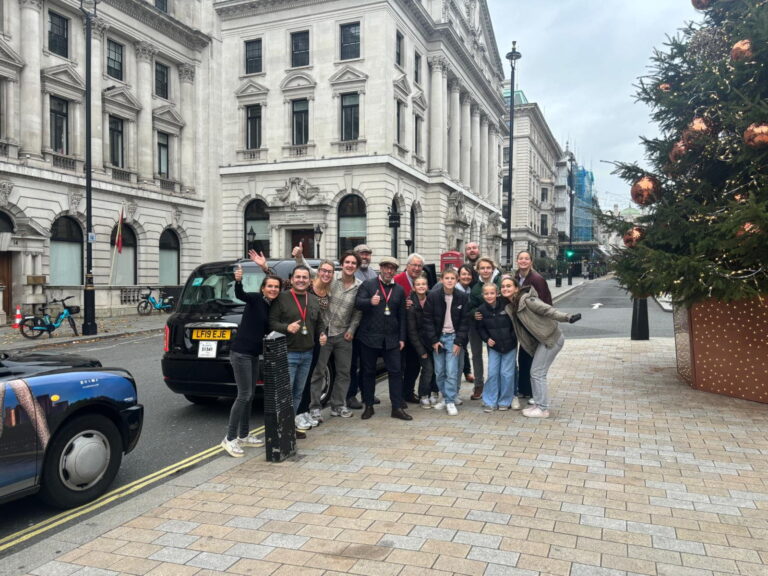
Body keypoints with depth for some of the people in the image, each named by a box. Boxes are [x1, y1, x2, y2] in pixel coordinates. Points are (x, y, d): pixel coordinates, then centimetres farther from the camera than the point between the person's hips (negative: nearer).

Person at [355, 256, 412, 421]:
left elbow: (402, 315, 12)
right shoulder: (367, 285, 1)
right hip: (369, 337, -2)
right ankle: (368, 406, 18)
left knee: (396, 372, 0)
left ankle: (397, 407, 6)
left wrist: (402, 338, 7)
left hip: (391, 338, 2)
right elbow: (358, 303, -13)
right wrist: (370, 302, -34)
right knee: (368, 372, 6)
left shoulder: (399, 290, 11)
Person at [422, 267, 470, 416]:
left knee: (451, 371, -8)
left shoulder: (463, 297, -4)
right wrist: (433, 340, -7)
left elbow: (465, 321, -2)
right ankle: (445, 397, 21)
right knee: (439, 372, 5)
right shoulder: (432, 296, -5)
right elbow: (428, 319, -3)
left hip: (453, 337, -1)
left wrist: (459, 342, -9)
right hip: (437, 337, 1)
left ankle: (450, 402, 1)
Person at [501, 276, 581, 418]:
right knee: (535, 373, 12)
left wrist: (568, 317, -33)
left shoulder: (526, 300, -18)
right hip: (543, 340, 8)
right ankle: (538, 404, 25)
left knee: (537, 373, -5)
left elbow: (548, 310, -23)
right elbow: (519, 328, 16)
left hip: (552, 338, -8)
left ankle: (543, 409, 5)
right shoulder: (511, 306, 7)